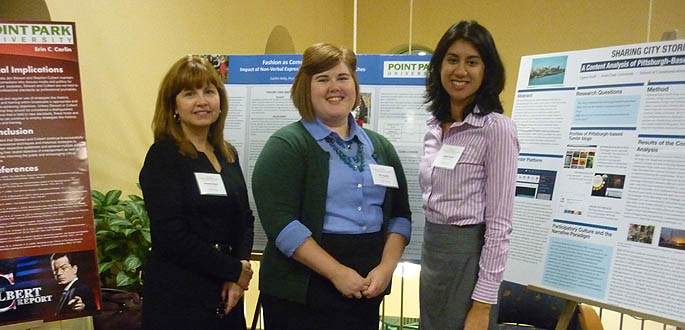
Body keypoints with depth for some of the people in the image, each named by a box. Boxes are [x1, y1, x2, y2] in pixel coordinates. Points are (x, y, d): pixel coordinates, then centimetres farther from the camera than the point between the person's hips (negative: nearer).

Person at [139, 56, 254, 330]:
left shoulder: (228, 155, 9)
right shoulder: (163, 156, -10)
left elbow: (244, 220, 8)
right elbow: (172, 236, -18)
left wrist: (237, 278, -8)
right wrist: (236, 270, -11)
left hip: (226, 293, 6)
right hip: (179, 297, -6)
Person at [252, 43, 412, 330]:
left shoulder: (380, 147, 11)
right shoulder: (286, 145, -6)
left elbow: (399, 215, 10)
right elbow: (280, 221, -15)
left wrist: (386, 267, -5)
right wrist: (337, 272, -18)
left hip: (366, 291, 5)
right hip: (301, 292, -5)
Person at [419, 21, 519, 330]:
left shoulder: (497, 128, -15)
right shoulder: (434, 126, 7)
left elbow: (499, 222, -17)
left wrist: (482, 302, -18)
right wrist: (429, 252, 16)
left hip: (468, 255, -7)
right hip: (431, 251, 7)